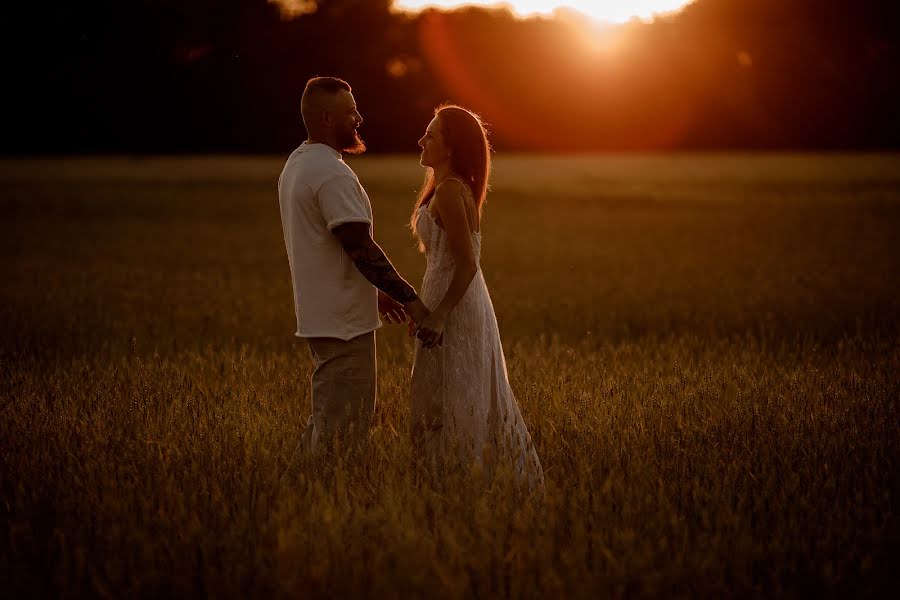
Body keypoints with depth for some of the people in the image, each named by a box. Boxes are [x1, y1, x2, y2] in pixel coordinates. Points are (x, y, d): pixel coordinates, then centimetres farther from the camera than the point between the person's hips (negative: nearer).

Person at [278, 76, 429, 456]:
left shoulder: (296, 165, 14)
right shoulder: (332, 174, -19)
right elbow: (361, 248, -23)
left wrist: (375, 294, 20)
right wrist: (409, 298, -18)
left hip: (318, 317, 10)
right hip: (343, 323, -10)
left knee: (325, 420, 18)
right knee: (342, 427, -5)